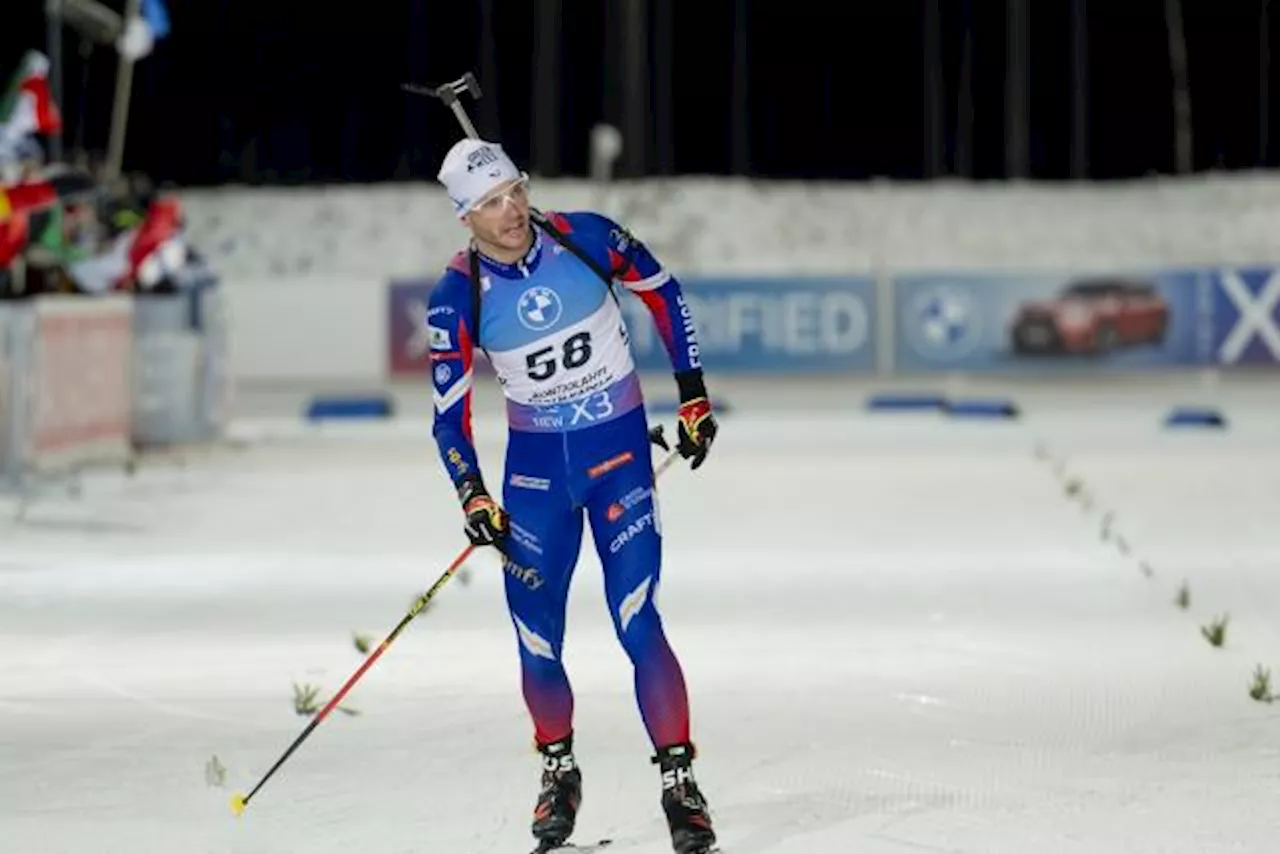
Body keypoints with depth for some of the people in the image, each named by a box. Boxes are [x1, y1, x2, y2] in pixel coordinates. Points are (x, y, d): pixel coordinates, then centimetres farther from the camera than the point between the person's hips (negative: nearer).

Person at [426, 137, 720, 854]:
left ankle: (680, 780, -3)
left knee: (638, 626, -13)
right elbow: (449, 414, -6)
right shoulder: (459, 296, -11)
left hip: (621, 452, -1)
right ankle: (559, 771, 26)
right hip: (535, 468, 1)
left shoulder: (587, 238, -12)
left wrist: (694, 393, 5)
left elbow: (663, 293, 5)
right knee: (538, 643, 1)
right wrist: (473, 498, -21)